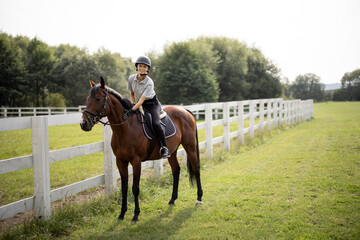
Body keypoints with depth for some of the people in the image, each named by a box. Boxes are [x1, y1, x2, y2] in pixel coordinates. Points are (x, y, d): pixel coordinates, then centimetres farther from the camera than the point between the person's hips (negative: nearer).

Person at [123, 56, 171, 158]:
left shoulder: (149, 83, -26)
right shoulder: (131, 79, -10)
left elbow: (142, 100, -32)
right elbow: (132, 94, 6)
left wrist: (131, 110, -42)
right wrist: (132, 105, -11)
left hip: (152, 104, -6)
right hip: (141, 104, 6)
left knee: (155, 124, -29)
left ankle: (164, 148, -18)